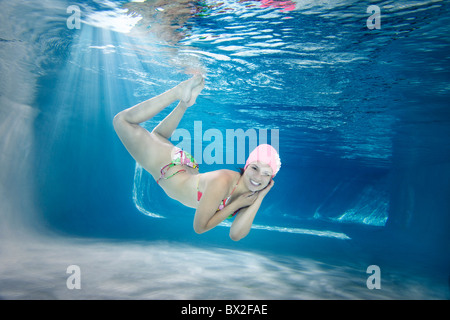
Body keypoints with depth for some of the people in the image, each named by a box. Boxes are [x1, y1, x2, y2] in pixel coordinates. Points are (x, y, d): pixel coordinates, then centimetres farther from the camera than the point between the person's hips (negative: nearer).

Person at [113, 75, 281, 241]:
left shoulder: (252, 194, -19)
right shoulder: (222, 181, -40)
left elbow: (236, 234, -25)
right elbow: (199, 227, -31)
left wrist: (258, 202, -32)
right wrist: (236, 204, -34)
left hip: (188, 169, 5)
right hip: (169, 166, -5)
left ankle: (185, 102, 34)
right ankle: (180, 93, 5)